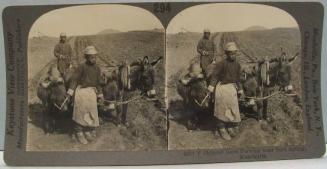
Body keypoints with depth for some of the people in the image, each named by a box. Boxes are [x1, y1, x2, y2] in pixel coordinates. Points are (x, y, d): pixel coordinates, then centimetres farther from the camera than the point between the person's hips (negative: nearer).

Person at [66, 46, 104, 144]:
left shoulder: (97, 69, 6)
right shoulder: (82, 67, -10)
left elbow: (98, 83, 15)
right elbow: (74, 79, -10)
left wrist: (100, 95, 16)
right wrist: (70, 92, -16)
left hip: (92, 92, 5)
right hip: (81, 91, -5)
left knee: (92, 113, 8)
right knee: (80, 113, 2)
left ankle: (88, 132, 26)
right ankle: (79, 133, 15)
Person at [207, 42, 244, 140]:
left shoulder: (237, 65, 6)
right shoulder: (222, 63, -13)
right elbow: (215, 75, -13)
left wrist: (240, 90, 19)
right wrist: (211, 87, -18)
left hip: (232, 88, 6)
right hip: (222, 88, -5)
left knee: (233, 109, 8)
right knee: (222, 110, 3)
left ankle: (230, 127, 27)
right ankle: (222, 130, 16)